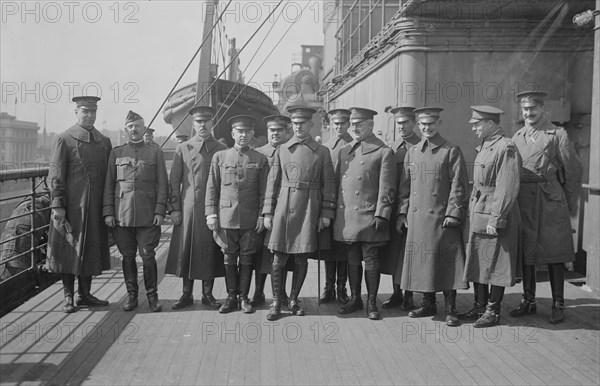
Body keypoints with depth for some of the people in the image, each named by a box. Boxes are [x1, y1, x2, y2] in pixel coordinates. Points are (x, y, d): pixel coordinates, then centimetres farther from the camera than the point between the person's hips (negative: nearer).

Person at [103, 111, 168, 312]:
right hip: (122, 215, 2)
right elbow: (109, 184, 9)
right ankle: (132, 296, 18)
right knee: (128, 257, 7)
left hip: (148, 216, -2)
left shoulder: (155, 152, 6)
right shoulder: (116, 153, 10)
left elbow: (162, 185, 3)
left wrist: (160, 211, -6)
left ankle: (152, 297, 12)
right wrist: (108, 212, 1)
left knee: (148, 256, -1)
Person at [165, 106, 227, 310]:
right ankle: (187, 294, 14)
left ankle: (208, 294, 15)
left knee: (210, 252, 3)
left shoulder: (222, 150, 7)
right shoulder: (182, 149, 7)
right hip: (188, 208, 0)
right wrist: (174, 208, -1)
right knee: (186, 249, 3)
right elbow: (174, 181, 6)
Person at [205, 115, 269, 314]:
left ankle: (244, 297, 16)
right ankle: (231, 297, 17)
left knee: (247, 259, 5)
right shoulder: (219, 157, 6)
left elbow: (264, 191, 4)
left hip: (250, 220, 0)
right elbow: (212, 187, 6)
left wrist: (262, 216, -3)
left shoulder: (260, 160, 4)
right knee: (229, 258, 6)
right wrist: (211, 213, 0)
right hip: (226, 217, 1)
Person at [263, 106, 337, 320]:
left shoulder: (322, 152, 5)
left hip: (309, 210, 0)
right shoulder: (282, 150, 8)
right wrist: (268, 212, 3)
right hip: (284, 208, 1)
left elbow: (328, 184, 4)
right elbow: (273, 182, 8)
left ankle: (294, 300, 20)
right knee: (279, 258, 0)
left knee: (302, 258, 5)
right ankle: (276, 302, 12)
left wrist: (326, 213, -2)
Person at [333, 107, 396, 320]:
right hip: (346, 217, 5)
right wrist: (334, 211, 12)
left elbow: (386, 188, -7)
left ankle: (372, 303, 12)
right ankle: (355, 299, 24)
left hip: (369, 217, -5)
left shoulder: (383, 152, -3)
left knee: (370, 260, 1)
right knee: (352, 260, 13)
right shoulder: (343, 152, 14)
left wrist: (381, 214, -13)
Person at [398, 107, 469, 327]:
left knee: (446, 263, -2)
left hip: (442, 218, -4)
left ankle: (450, 310, 6)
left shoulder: (451, 151, 0)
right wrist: (402, 212, 8)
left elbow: (458, 185, -5)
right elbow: (405, 185, 15)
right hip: (417, 218, 5)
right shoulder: (412, 152, 14)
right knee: (421, 260, 9)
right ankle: (428, 304, 22)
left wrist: (453, 213, -13)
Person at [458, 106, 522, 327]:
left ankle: (493, 311, 12)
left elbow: (507, 188, -20)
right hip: (478, 214, 9)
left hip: (495, 214, -9)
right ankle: (480, 307, 26)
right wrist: (473, 212, 16)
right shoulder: (483, 147, 13)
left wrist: (495, 219, -21)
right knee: (477, 262, 14)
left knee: (495, 265, 1)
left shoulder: (506, 148, -15)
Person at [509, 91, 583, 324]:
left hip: (550, 202, -4)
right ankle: (528, 301, 21)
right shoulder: (517, 138, 13)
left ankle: (558, 305, 11)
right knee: (525, 252, 9)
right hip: (523, 203, 4)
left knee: (554, 254, 1)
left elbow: (574, 171, 1)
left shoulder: (557, 135, 0)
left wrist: (571, 205, 2)